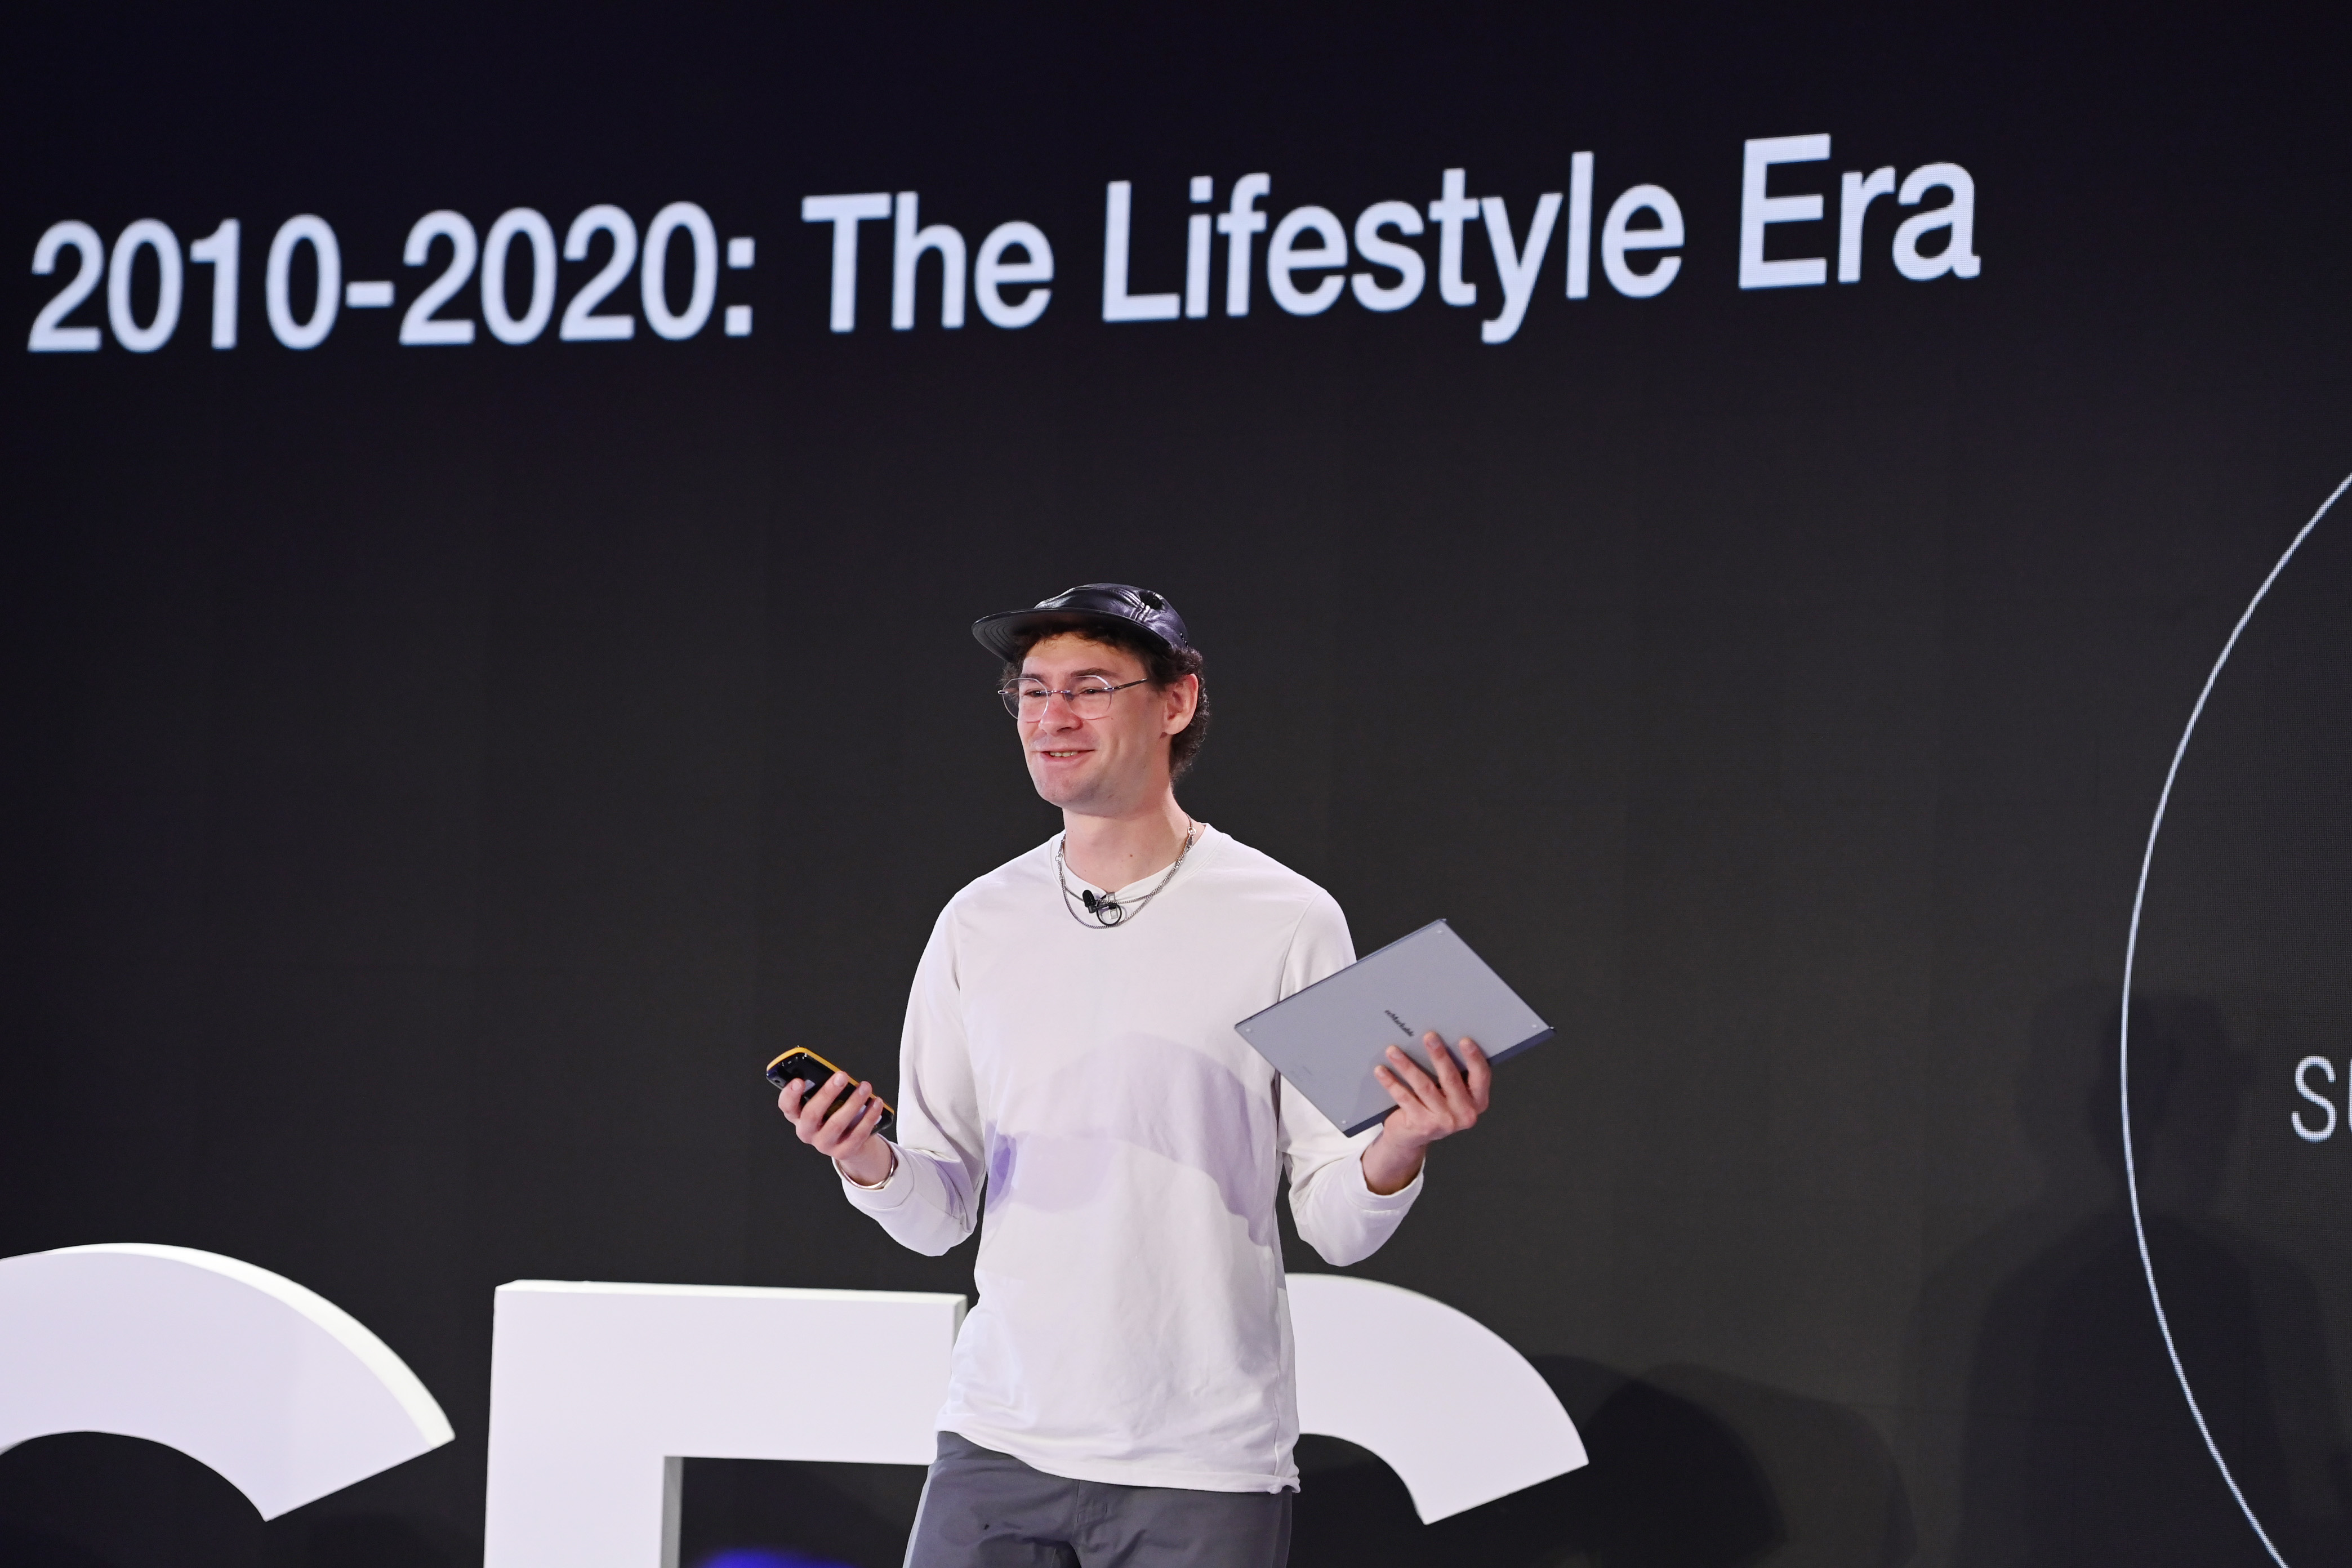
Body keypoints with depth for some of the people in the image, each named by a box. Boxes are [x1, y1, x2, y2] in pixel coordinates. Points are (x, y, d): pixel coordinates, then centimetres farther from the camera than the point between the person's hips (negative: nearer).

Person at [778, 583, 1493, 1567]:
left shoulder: (1287, 922, -2)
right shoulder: (979, 925, 7)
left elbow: (1337, 1227, -3)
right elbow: (939, 1216, 9)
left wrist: (1400, 1150, -22)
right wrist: (868, 1163, -11)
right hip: (1001, 1445, 3)